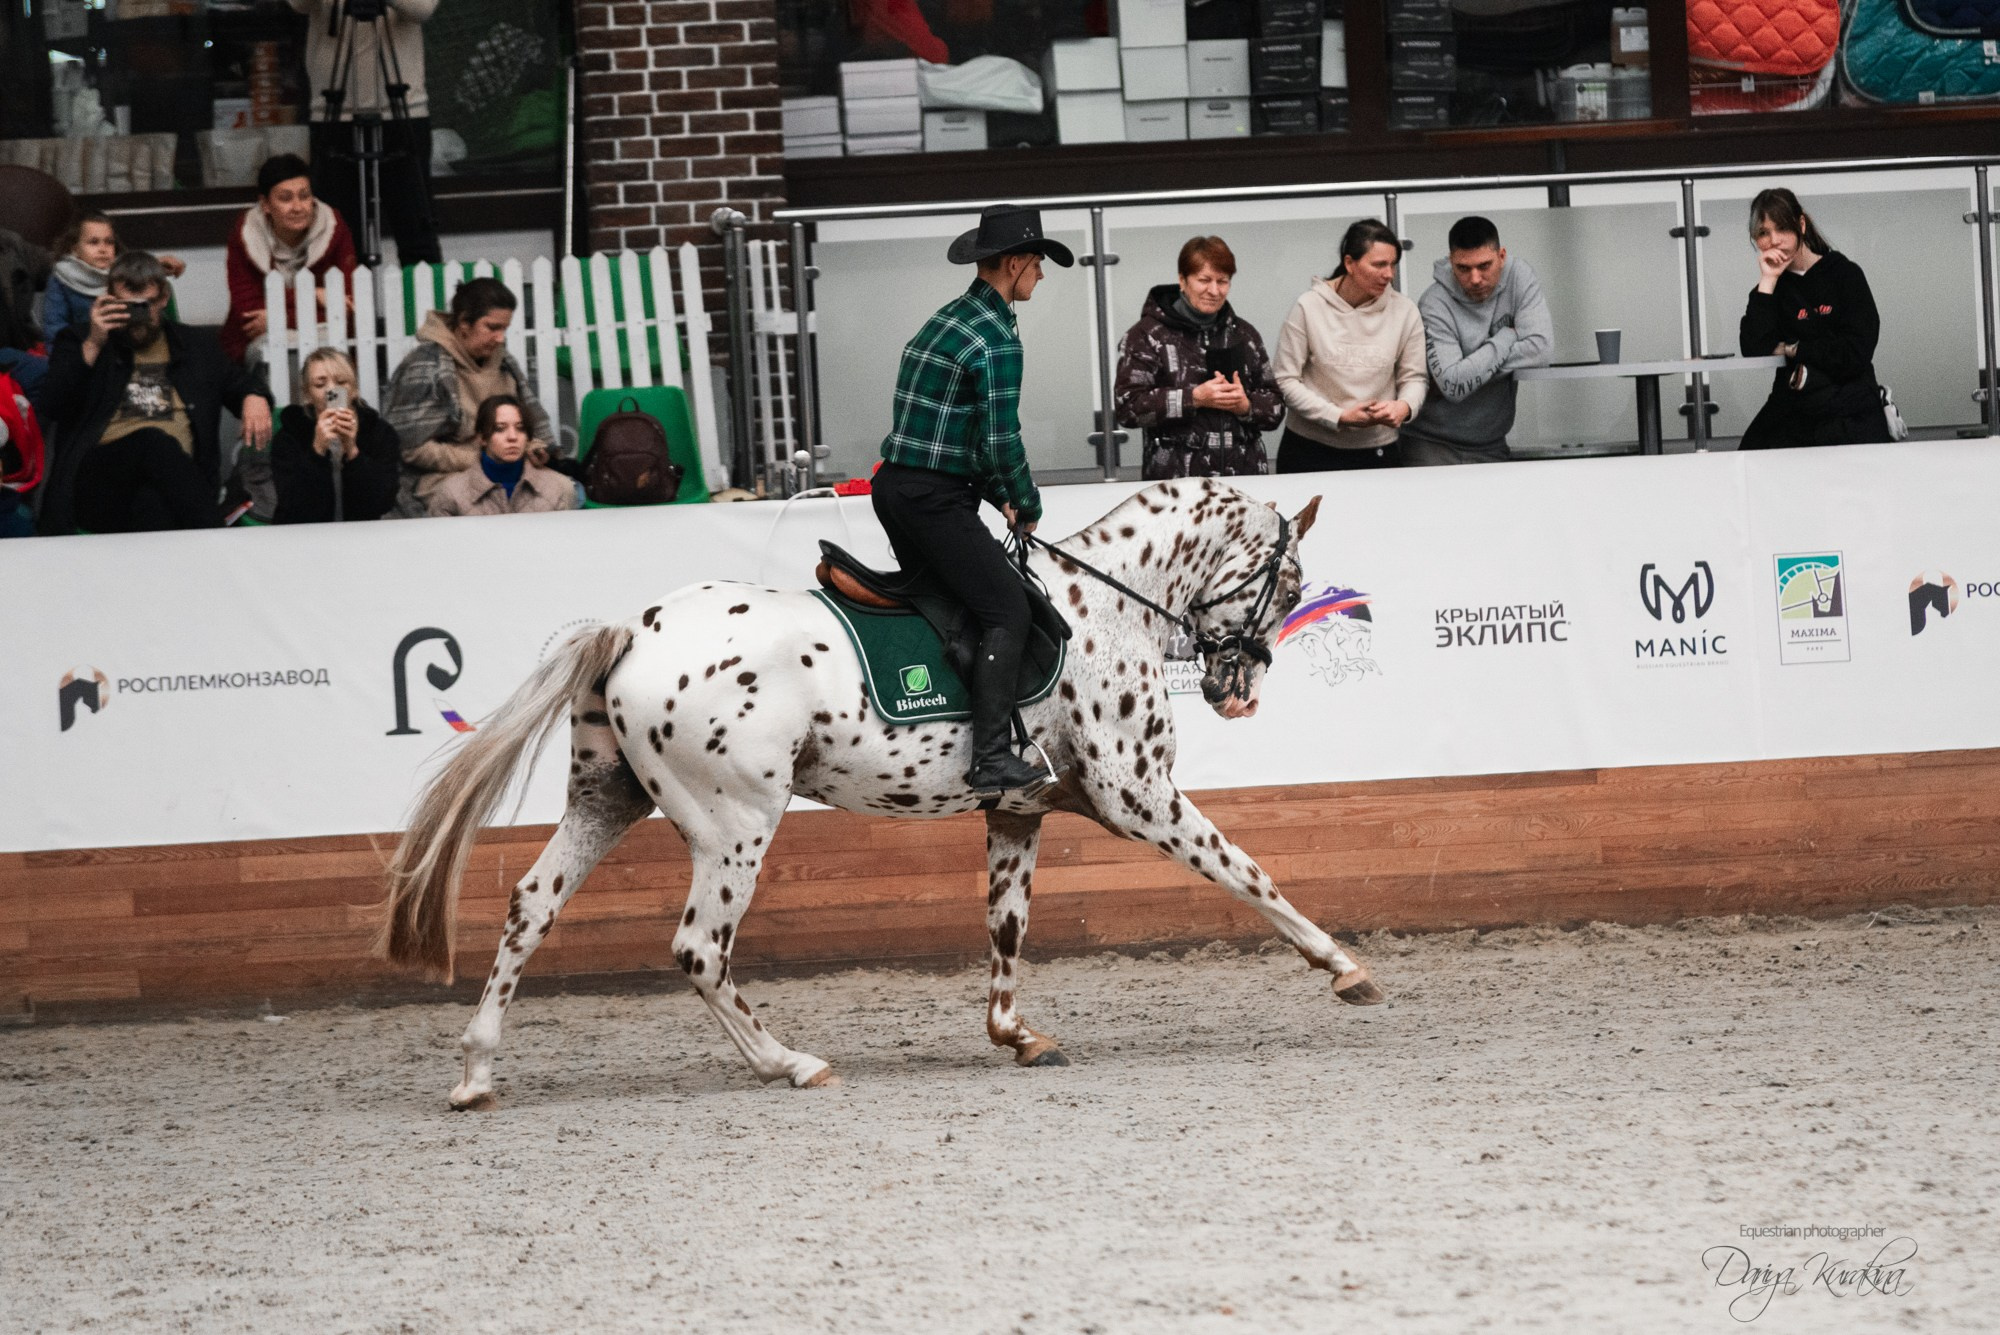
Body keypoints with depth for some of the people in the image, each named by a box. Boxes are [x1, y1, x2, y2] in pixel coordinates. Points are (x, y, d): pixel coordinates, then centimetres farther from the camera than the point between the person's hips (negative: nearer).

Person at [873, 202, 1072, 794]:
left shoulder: (948, 319, 17)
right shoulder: (996, 338, -15)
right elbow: (1001, 440, -17)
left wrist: (1001, 497, 21)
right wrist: (1028, 506, -1)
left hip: (895, 486, 10)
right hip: (935, 497, -10)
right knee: (1007, 609, -9)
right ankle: (991, 757, -15)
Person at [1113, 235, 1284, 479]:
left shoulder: (1243, 334, 15)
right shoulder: (1148, 335, 1)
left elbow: (1275, 407, 13)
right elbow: (1128, 407, -10)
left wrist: (1246, 405, -10)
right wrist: (1194, 398, -17)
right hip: (1175, 477, -4)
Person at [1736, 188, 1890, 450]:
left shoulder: (1845, 274, 3)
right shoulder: (1773, 287, 12)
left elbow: (1856, 354, -8)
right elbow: (1753, 350, -5)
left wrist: (1791, 349, -2)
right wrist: (1767, 281, -5)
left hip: (1851, 419, -2)